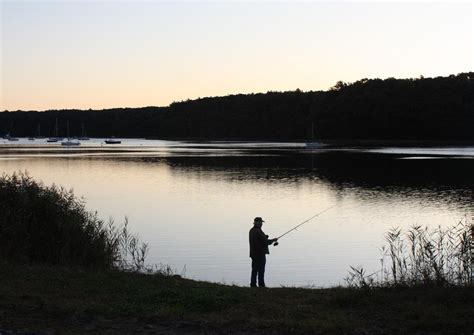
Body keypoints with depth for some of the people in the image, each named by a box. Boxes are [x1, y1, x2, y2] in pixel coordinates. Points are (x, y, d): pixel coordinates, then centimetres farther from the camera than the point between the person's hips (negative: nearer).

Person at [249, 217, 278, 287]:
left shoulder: (251, 231, 10)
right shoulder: (258, 232, -19)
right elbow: (265, 242, -18)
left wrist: (264, 237, 13)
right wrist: (273, 240, -1)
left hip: (253, 253, 8)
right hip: (260, 253, -8)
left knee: (254, 270, 11)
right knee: (261, 270, -4)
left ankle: (253, 284, 11)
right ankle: (261, 285, -3)